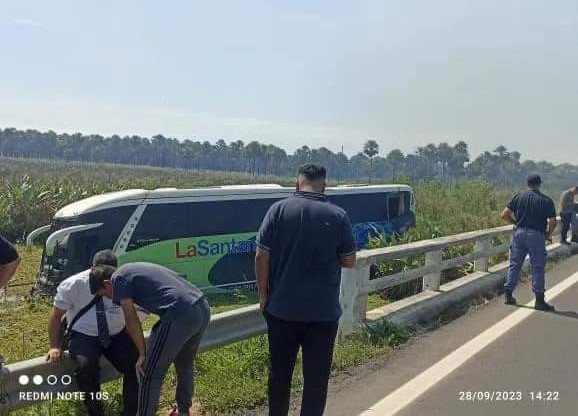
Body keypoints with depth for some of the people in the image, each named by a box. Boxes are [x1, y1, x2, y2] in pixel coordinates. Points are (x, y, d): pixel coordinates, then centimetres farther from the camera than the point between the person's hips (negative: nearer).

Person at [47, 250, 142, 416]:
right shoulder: (72, 285, -8)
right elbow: (56, 317, 2)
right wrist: (55, 346, -1)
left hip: (117, 335, 2)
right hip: (84, 336, -1)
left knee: (137, 363, -23)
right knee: (86, 366, -33)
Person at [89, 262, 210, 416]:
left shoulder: (118, 278, 5)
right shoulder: (135, 269, 30)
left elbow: (131, 320, 0)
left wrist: (142, 354, 8)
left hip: (182, 315, -9)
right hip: (203, 307, 9)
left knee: (151, 374, 7)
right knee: (184, 364, 29)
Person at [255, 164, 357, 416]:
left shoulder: (278, 209, -6)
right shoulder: (338, 216, -6)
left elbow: (261, 257, -6)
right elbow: (349, 262, 1)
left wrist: (263, 293, 6)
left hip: (282, 307, 1)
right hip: (323, 310, -1)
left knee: (280, 371, 18)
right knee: (316, 375, 10)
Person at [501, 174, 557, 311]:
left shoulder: (518, 196, 3)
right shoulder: (546, 201, -3)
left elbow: (505, 215, -1)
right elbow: (553, 222, -9)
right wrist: (549, 235, 7)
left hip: (519, 233, 3)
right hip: (536, 235, -3)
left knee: (515, 264, 11)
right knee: (538, 268, 4)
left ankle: (508, 295, 15)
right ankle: (539, 300, 8)